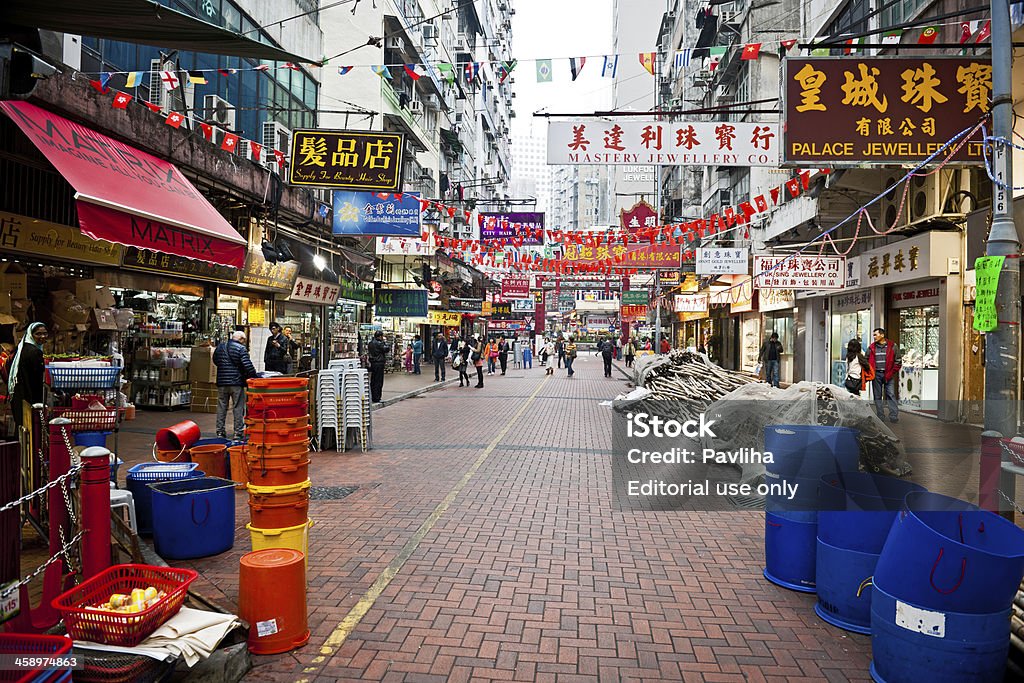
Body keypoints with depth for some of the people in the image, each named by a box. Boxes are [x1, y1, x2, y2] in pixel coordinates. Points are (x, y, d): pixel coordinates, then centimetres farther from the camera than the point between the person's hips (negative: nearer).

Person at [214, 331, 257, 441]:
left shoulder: (220, 346, 9)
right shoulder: (241, 348, -10)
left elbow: (215, 361, 22)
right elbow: (248, 366, -17)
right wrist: (253, 377, -8)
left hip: (222, 382, 5)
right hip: (237, 382, -5)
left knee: (221, 407, 12)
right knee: (238, 408, 1)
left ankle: (220, 432, 15)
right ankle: (238, 433, 2)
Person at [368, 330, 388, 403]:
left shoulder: (371, 343, 11)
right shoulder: (379, 343, -16)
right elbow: (386, 349, -14)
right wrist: (383, 342, -3)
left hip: (373, 363, 9)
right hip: (379, 364, -9)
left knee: (373, 381, 14)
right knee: (378, 382, -4)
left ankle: (373, 397, 20)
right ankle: (376, 399, -3)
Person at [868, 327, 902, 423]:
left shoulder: (892, 346, 0)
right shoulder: (871, 348, 7)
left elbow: (898, 361, 1)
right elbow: (867, 361, 13)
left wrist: (891, 373, -6)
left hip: (888, 375, -3)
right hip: (876, 375, 3)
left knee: (891, 395, -4)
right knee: (877, 396, 5)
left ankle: (894, 416, -2)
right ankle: (880, 417, 11)